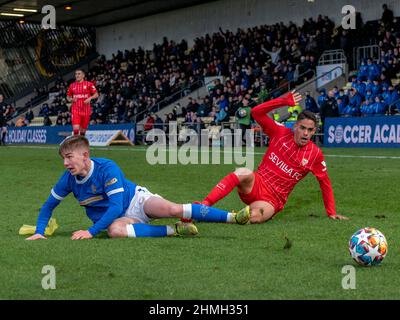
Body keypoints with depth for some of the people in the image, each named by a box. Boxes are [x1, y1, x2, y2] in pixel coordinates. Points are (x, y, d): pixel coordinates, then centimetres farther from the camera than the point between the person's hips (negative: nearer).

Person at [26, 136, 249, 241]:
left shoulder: (107, 168, -23)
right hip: (116, 217, 4)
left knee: (173, 209, -31)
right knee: (115, 230, -36)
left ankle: (233, 217, -29)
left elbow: (116, 206, -27)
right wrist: (39, 232, -6)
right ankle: (173, 231, -25)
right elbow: (49, 205, 8)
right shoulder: (69, 179, -6)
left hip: (136, 200, -4)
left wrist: (92, 232, -30)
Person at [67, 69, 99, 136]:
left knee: (83, 131, 8)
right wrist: (71, 99, -4)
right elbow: (68, 96, 19)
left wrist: (90, 98, -16)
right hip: (76, 110, 0)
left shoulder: (89, 84, 1)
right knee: (76, 129, -16)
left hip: (86, 110, 0)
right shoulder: (72, 85, 9)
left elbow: (96, 95, 2)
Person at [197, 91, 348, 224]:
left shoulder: (315, 154, -3)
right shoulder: (281, 133, -1)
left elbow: (325, 183, 6)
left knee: (255, 217, -36)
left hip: (273, 200, -1)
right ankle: (203, 205, -39)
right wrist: (284, 101, -13)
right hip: (255, 185, 1)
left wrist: (331, 213, 6)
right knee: (244, 173, -37)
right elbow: (256, 112, -6)